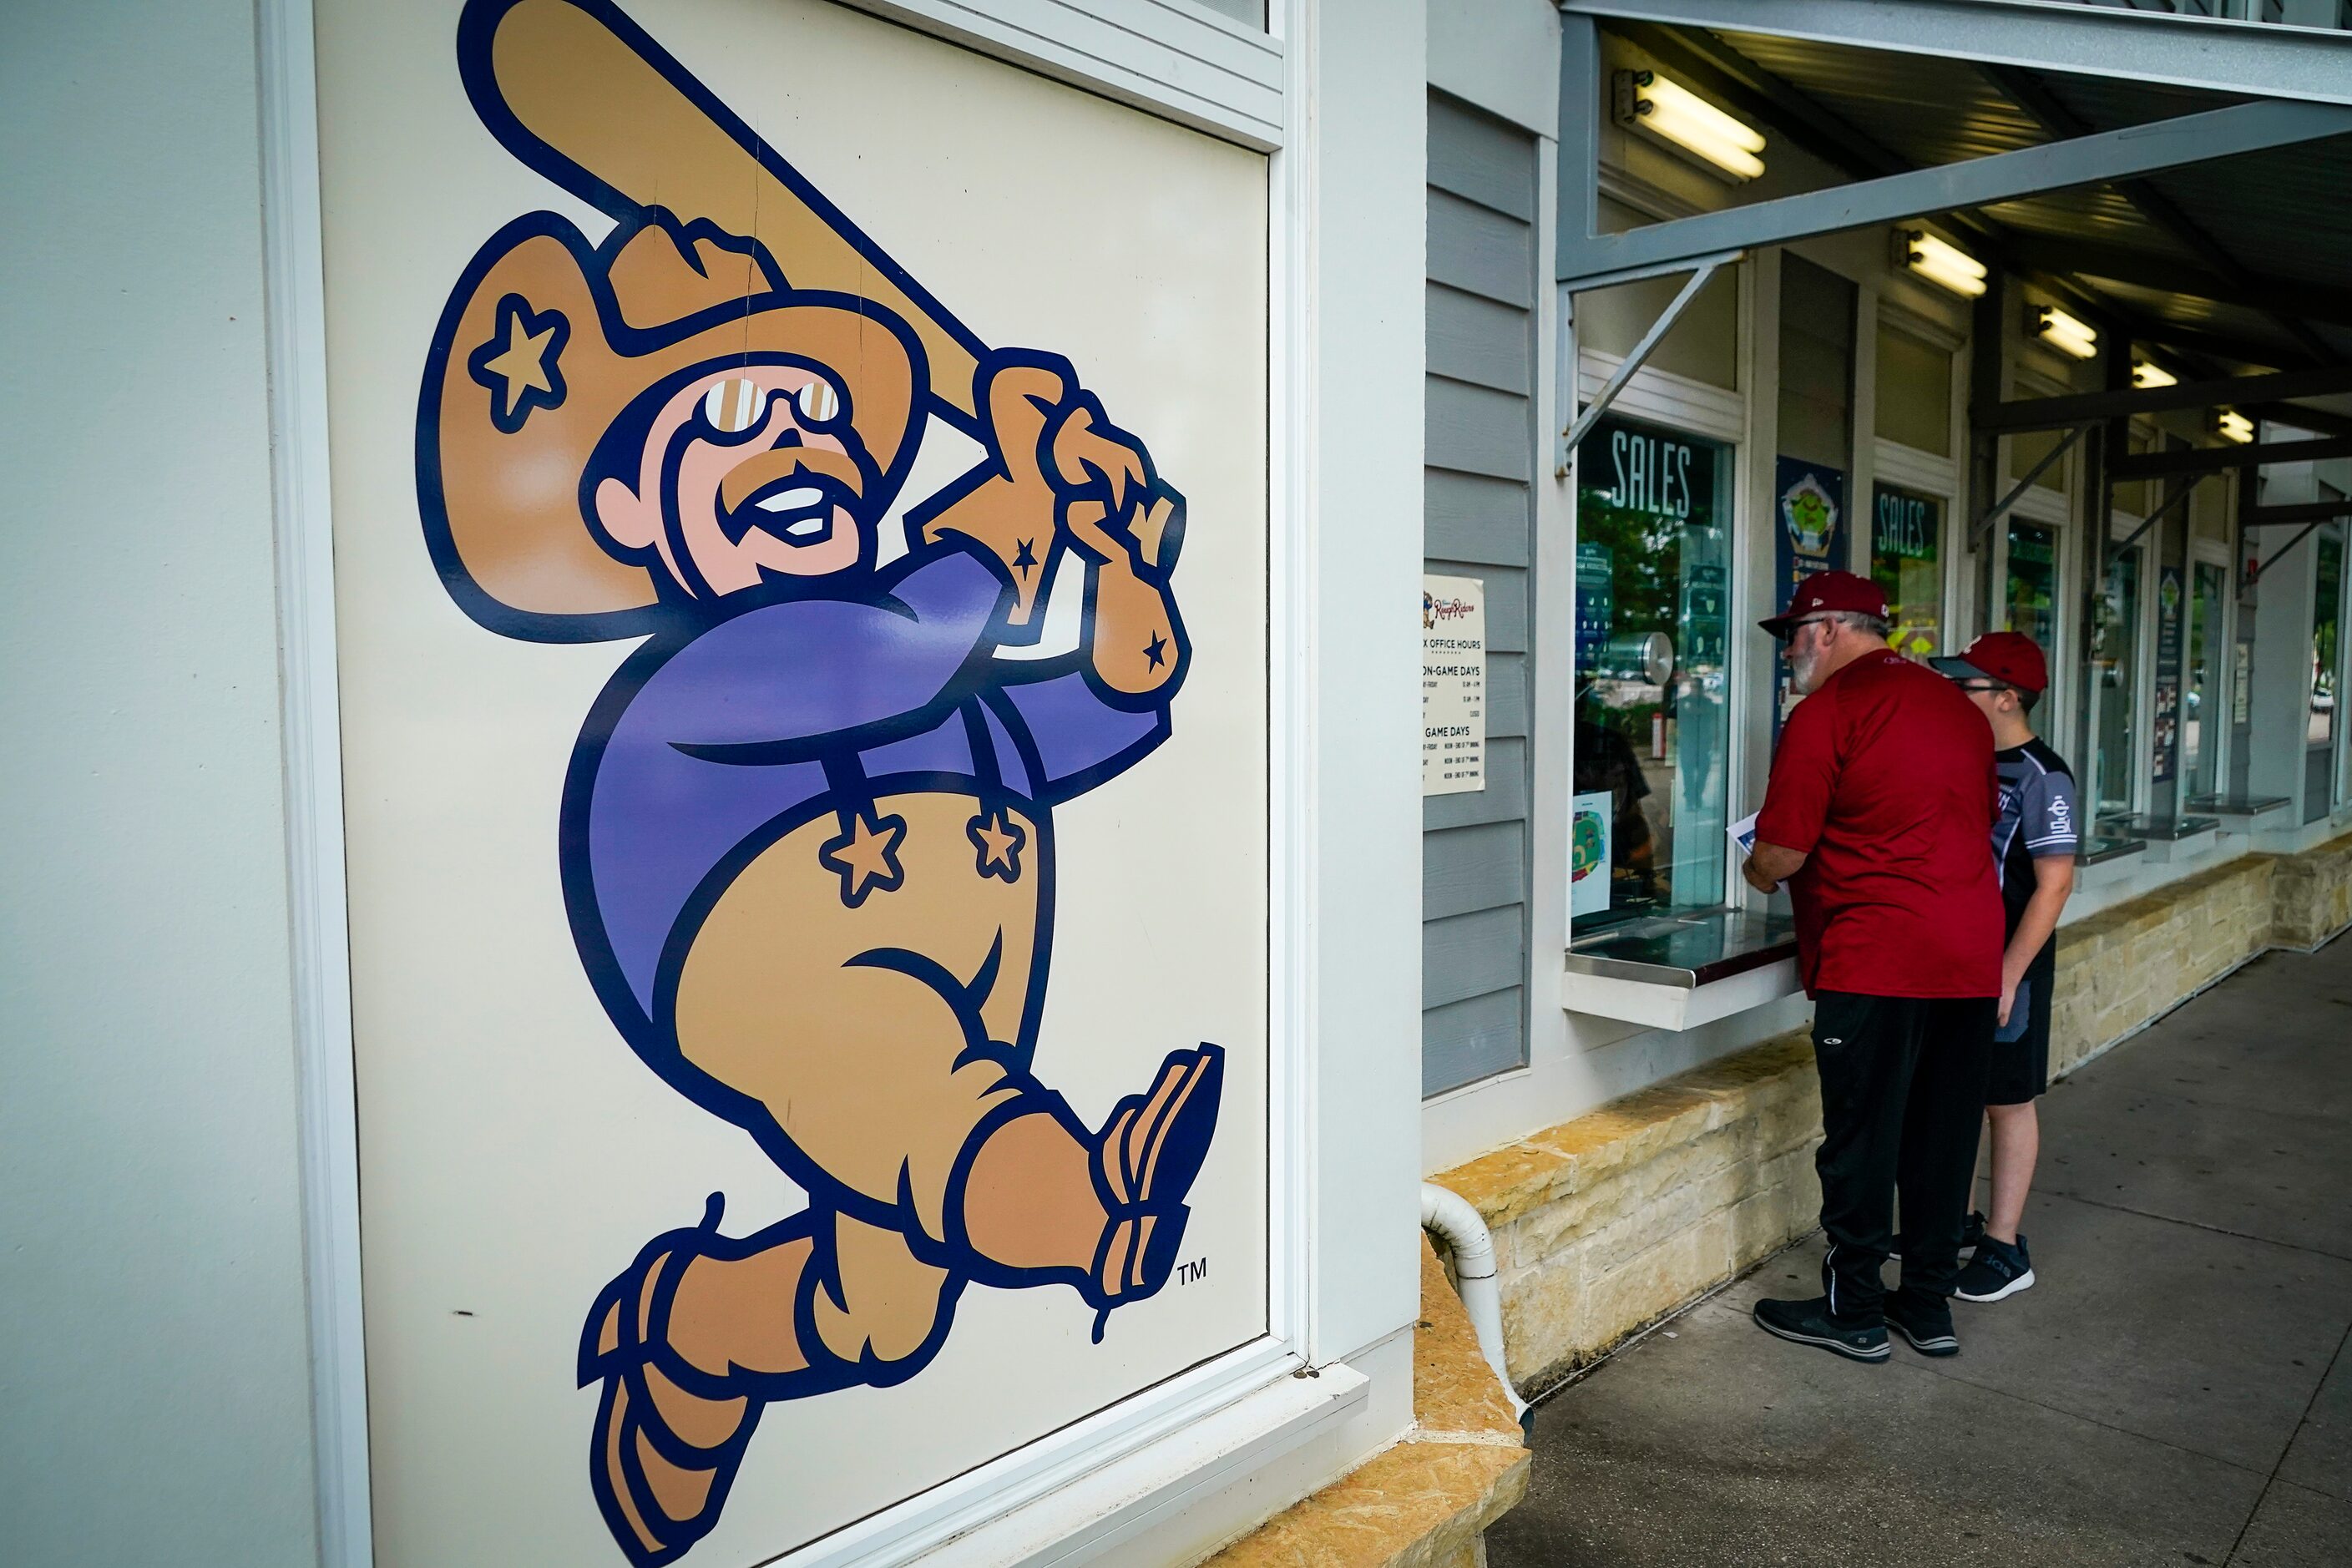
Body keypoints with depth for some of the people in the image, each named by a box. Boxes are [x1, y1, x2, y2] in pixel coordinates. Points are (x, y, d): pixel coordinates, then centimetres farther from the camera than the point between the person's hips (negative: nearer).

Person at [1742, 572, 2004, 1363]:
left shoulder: (1828, 710, -10)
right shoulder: (1959, 705, 14)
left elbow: (1781, 854, -13)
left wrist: (1758, 872, 9)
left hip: (1877, 962, -7)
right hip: (1973, 957, 8)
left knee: (1861, 1141, 4)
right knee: (1943, 1138, 15)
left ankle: (1854, 1312, 15)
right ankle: (1929, 1305, 25)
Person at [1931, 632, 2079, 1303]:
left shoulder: (2040, 776, -15)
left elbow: (2055, 882, -17)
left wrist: (2009, 973, -20)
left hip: (2005, 965, -7)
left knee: (2007, 1101, 3)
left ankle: (2005, 1248, 14)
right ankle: (1954, 1218, 28)